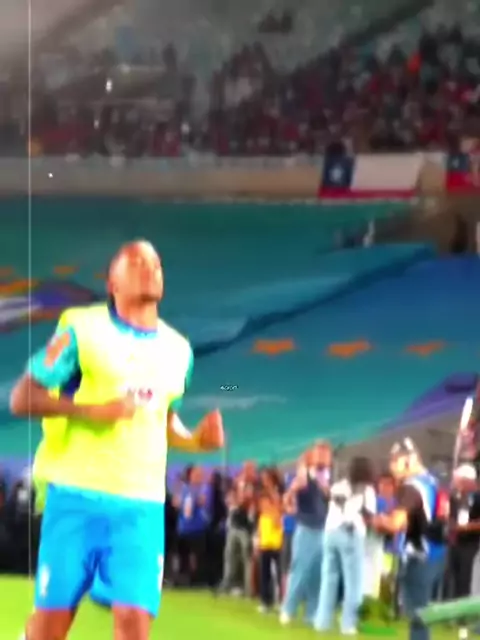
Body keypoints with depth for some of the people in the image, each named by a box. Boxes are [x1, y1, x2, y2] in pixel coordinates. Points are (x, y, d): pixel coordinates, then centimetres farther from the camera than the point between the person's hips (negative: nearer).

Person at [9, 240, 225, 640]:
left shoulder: (177, 349, 14)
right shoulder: (82, 328, -2)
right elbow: (21, 399, -5)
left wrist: (195, 440, 5)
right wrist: (91, 410, -19)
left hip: (142, 503, 3)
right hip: (78, 494, -3)